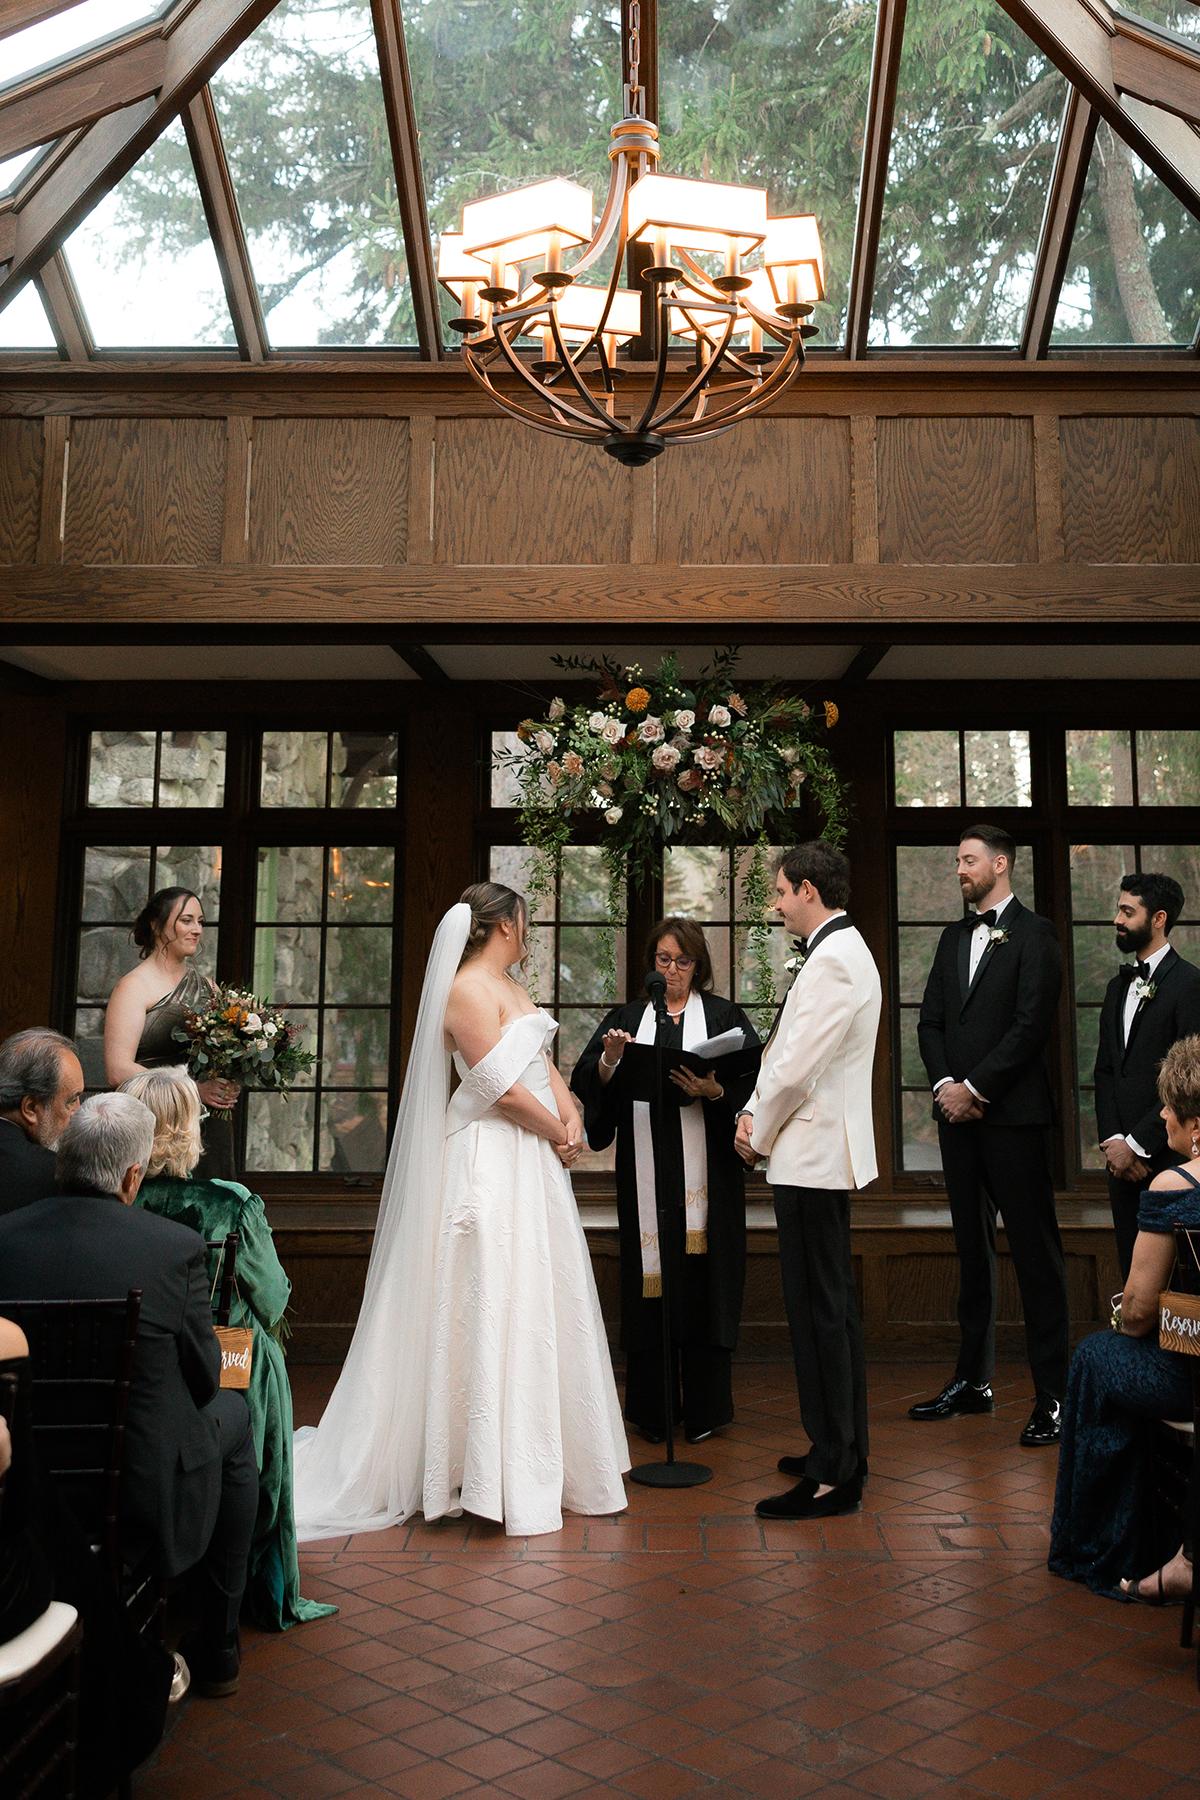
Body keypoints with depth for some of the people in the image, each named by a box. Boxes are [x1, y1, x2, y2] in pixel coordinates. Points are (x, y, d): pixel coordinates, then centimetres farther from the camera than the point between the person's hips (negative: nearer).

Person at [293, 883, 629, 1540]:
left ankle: (538, 1457, 25)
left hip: (533, 1164, 10)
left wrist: (572, 1119, -4)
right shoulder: (468, 989, -15)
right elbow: (502, 1086, -20)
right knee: (494, 1307, -4)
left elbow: (542, 1064, 13)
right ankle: (496, 1479, 4)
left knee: (539, 1306, 14)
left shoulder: (507, 985, 16)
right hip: (492, 1161, -10)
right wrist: (557, 1134, -7)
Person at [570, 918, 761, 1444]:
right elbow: (585, 1083, 4)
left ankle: (704, 1409, 11)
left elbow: (753, 1080, -1)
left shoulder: (722, 1016, 9)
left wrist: (713, 1091, -18)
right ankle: (651, 1409, 14)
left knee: (703, 1282, 1)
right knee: (649, 1282, 3)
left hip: (705, 1170, -1)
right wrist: (608, 1061, -16)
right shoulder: (625, 1018, 14)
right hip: (644, 1174, 2)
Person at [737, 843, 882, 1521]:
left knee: (820, 1313, -5)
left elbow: (798, 1065, -21)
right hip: (824, 1157, 11)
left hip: (812, 1158, -11)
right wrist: (755, 1110, 8)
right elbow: (787, 1051, 18)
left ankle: (832, 1477, 3)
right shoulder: (841, 951, 15)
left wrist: (760, 1134, -7)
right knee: (833, 1307, 17)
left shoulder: (833, 961, -19)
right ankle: (844, 1451, 29)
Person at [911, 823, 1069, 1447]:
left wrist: (974, 1088, -13)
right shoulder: (953, 937, 16)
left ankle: (1052, 1394, 3)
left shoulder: (1033, 934, -4)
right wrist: (945, 1084, -4)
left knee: (1035, 1253, -3)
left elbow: (1031, 1025, -13)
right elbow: (930, 1020, 12)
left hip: (1012, 1114, -7)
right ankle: (973, 1379, 23)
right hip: (958, 1113, 7)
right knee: (972, 1249, 13)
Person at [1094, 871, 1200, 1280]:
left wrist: (1136, 1144, -13)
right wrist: (1111, 1140, 0)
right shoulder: (1118, 986, 15)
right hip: (1122, 1156, 7)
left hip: (1167, 1155, -7)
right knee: (1132, 1266, 11)